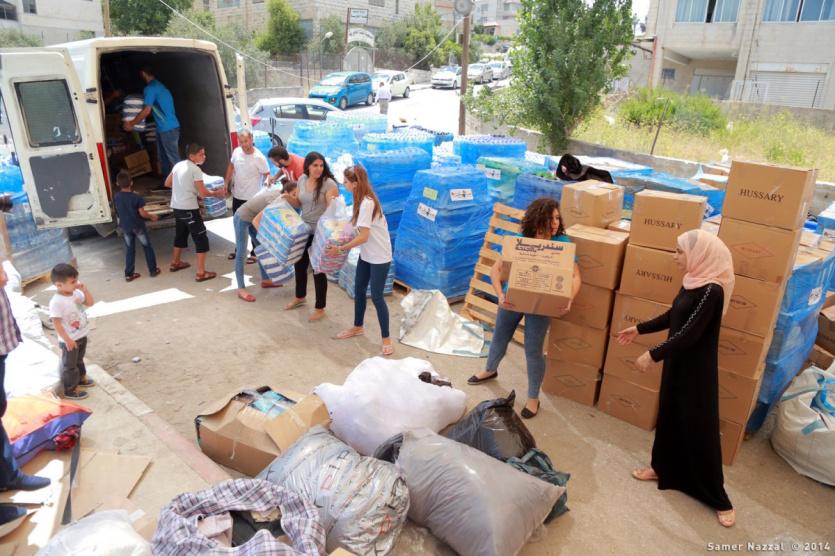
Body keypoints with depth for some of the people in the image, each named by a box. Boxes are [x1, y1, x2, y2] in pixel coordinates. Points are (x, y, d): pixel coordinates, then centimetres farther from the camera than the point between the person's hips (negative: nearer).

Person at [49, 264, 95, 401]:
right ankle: (70, 390, 21)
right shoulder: (56, 302, -27)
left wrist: (84, 289, -11)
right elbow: (56, 323, -25)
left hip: (82, 335, 8)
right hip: (70, 340, -8)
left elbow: (90, 303, 5)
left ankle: (81, 378, 48)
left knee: (79, 359, 28)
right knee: (69, 365, 8)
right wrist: (67, 339, -22)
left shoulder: (76, 293, -4)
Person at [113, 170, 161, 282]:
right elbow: (142, 213, -14)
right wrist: (152, 216, 3)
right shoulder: (136, 197, -18)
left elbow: (119, 212, 7)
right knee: (147, 247, 11)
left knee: (130, 249, 14)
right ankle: (153, 270, 16)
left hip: (125, 227, 4)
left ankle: (128, 274, 15)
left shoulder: (116, 197, -5)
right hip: (138, 226, -4)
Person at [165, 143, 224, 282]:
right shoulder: (195, 170, -15)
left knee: (180, 235, 26)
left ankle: (175, 263, 41)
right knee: (201, 238, -3)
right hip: (189, 209, -9)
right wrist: (217, 193, 0)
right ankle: (201, 273, -4)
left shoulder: (178, 165, 9)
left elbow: (167, 183, 17)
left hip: (177, 207, 9)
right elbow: (203, 193, -16)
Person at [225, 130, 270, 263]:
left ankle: (255, 253, 19)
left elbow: (267, 176, -16)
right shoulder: (236, 151, -4)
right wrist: (226, 183, 8)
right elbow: (231, 166, 12)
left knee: (252, 228, 4)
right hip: (237, 196, 6)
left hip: (252, 198, -6)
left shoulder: (259, 158, -21)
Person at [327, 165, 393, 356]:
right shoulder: (363, 199, 4)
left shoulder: (366, 204, -25)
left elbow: (363, 237, -24)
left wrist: (341, 249, -18)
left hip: (379, 257, -10)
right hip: (366, 254, 10)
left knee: (376, 296, -3)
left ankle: (386, 338, 10)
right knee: (359, 290, 18)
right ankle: (357, 327, 37)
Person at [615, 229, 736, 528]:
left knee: (699, 428, 2)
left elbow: (689, 334, -26)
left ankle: (719, 498, 17)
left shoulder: (711, 291, -25)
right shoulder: (692, 281, 2)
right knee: (669, 416, 20)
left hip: (697, 370, -8)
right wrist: (638, 329, 19)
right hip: (678, 362, 8)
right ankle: (662, 468, 39)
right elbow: (673, 316, 14)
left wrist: (652, 355, -21)